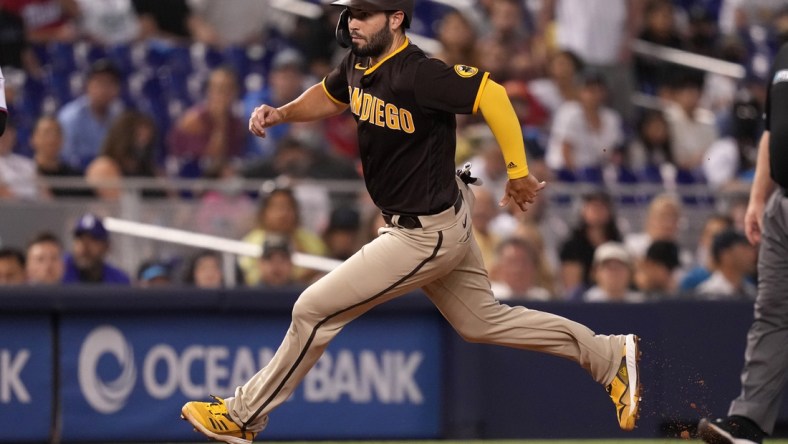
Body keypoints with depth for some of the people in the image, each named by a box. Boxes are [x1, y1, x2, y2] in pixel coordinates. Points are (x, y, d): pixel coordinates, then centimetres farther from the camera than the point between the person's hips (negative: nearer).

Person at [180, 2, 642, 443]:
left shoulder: (419, 74, -27)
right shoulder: (358, 65, 1)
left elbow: (492, 96, -30)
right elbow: (328, 96, 21)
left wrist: (519, 173, -27)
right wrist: (281, 113, 2)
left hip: (426, 235, -10)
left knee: (314, 311, -4)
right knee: (483, 321, 22)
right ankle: (611, 356, 29)